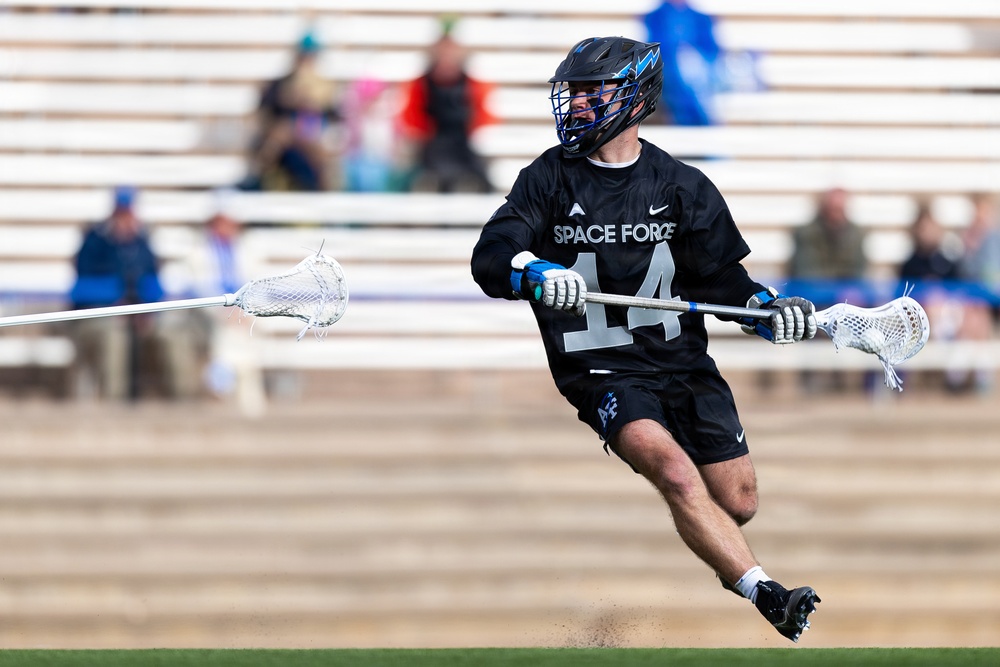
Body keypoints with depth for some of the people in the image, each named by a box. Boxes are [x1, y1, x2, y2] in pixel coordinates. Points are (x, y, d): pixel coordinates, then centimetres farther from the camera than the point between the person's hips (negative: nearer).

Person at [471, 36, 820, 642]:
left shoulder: (682, 187, 5)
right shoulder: (549, 179, 1)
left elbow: (722, 276, 9)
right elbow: (490, 258, -8)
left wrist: (769, 308, -10)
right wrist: (536, 274, -29)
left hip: (682, 359, 3)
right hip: (601, 370, -3)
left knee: (737, 503, -2)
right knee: (675, 472, -28)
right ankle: (766, 596, -32)